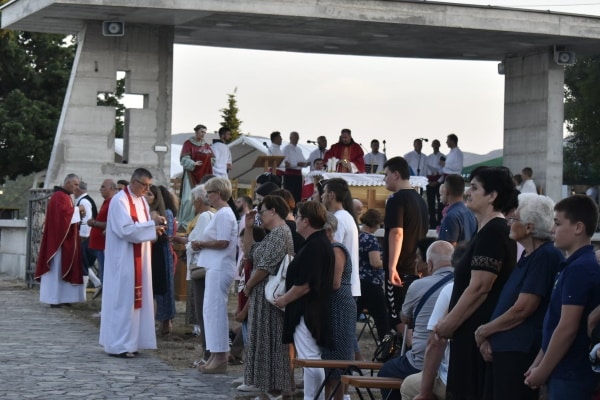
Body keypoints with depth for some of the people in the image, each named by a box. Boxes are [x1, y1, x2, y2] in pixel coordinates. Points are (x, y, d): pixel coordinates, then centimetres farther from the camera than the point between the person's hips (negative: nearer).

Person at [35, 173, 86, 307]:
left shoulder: (66, 196, 17)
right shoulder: (59, 196, -14)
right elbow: (63, 212, -25)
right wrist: (77, 209, -14)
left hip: (66, 239, 10)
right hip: (59, 238, -10)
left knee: (64, 267, 9)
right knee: (57, 267, -7)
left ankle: (60, 297, 11)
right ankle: (54, 298, -5)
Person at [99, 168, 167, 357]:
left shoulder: (142, 201, 13)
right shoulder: (120, 200, -13)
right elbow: (126, 229, -21)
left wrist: (155, 224, -4)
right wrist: (152, 225, -19)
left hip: (139, 258, 9)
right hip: (123, 258, -8)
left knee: (136, 298, 9)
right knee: (123, 299, -6)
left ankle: (130, 341, 15)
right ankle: (118, 345, -1)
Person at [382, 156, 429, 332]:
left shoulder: (396, 200, -12)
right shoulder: (420, 200, 15)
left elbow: (397, 233, -22)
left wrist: (392, 267, -24)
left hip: (400, 268, -9)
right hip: (416, 267, 9)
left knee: (399, 317, -7)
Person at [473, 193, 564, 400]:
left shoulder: (546, 256, -15)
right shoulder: (528, 256, 16)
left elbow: (521, 310, -18)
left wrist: (483, 331, -6)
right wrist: (488, 337, 4)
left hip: (521, 352, -9)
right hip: (505, 349, 9)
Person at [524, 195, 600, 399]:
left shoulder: (579, 268, -18)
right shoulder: (577, 265, 13)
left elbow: (567, 328, -21)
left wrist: (542, 370, -14)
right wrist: (538, 362, 17)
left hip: (571, 374, -9)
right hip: (566, 372, 9)